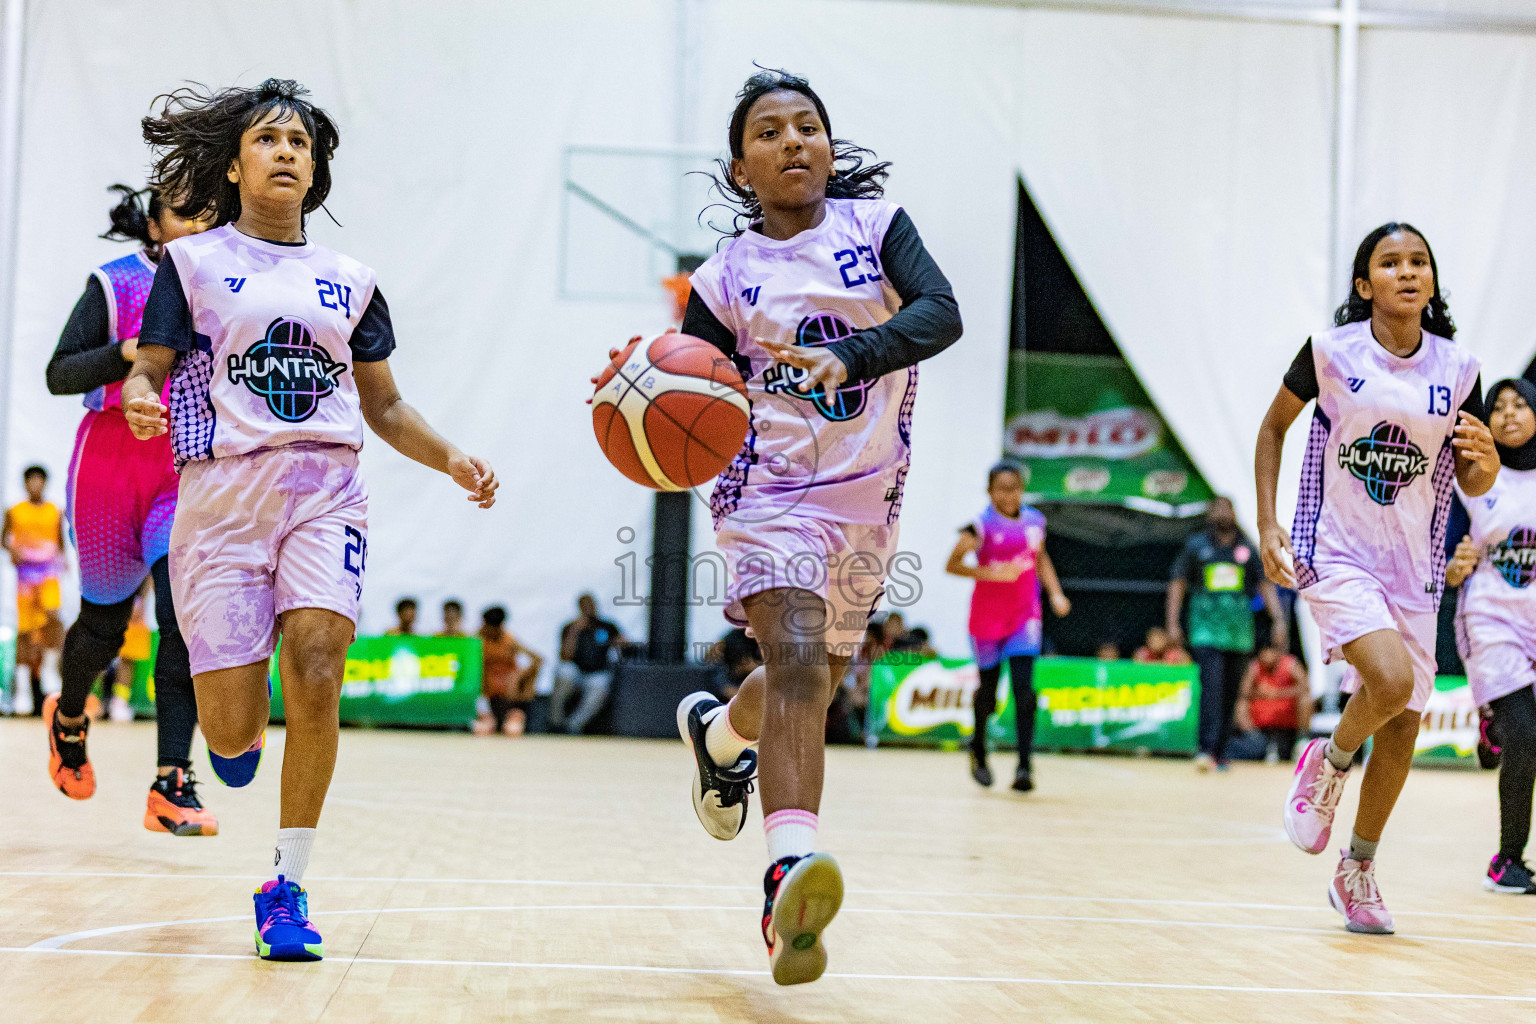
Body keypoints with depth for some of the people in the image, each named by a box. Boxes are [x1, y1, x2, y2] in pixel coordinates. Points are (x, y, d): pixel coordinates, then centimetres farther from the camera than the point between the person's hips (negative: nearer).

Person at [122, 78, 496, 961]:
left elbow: (384, 406, 22)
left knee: (315, 668, -23)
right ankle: (238, 716, 36)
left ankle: (288, 888, -11)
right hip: (222, 490, -1)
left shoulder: (348, 281, 18)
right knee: (233, 732, -6)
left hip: (325, 489, 2)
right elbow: (148, 371, 4)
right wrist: (139, 399, -20)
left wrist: (451, 459, 5)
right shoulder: (193, 262, 10)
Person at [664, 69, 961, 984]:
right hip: (774, 491, -3)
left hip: (870, 497, 3)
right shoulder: (724, 280, 1)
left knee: (816, 681, 19)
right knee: (798, 664, -27)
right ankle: (789, 875, -39)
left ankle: (720, 732, 53)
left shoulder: (875, 223, 2)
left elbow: (941, 313, -16)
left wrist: (850, 355, -34)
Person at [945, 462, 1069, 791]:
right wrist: (992, 573, -23)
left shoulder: (1035, 520, 4)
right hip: (987, 617, -2)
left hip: (1024, 616, 2)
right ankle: (978, 747, 37)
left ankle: (1024, 767, -14)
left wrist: (1055, 593, 8)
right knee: (987, 691, 8)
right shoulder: (982, 525, -10)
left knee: (1024, 688, -12)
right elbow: (952, 565, -11)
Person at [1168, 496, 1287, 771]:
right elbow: (1177, 583, 9)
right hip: (1206, 627, -3)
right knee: (1212, 685, -18)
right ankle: (1207, 749, -23)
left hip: (1240, 632, 3)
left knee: (1230, 693, 6)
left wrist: (1278, 619, 1)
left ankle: (1220, 751, 14)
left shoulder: (1247, 548, 12)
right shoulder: (1195, 546, 7)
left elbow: (1265, 584, 12)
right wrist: (1172, 623, 2)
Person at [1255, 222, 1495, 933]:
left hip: (1413, 567, 4)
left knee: (1403, 720, 7)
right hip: (1334, 552, -4)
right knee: (1390, 682, -26)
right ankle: (1329, 763, 7)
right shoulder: (1331, 352, -8)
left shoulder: (1458, 370, -1)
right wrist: (1266, 526, -3)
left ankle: (1357, 870, 25)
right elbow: (1273, 427, 6)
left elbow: (1474, 487, 8)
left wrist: (1485, 460, -16)